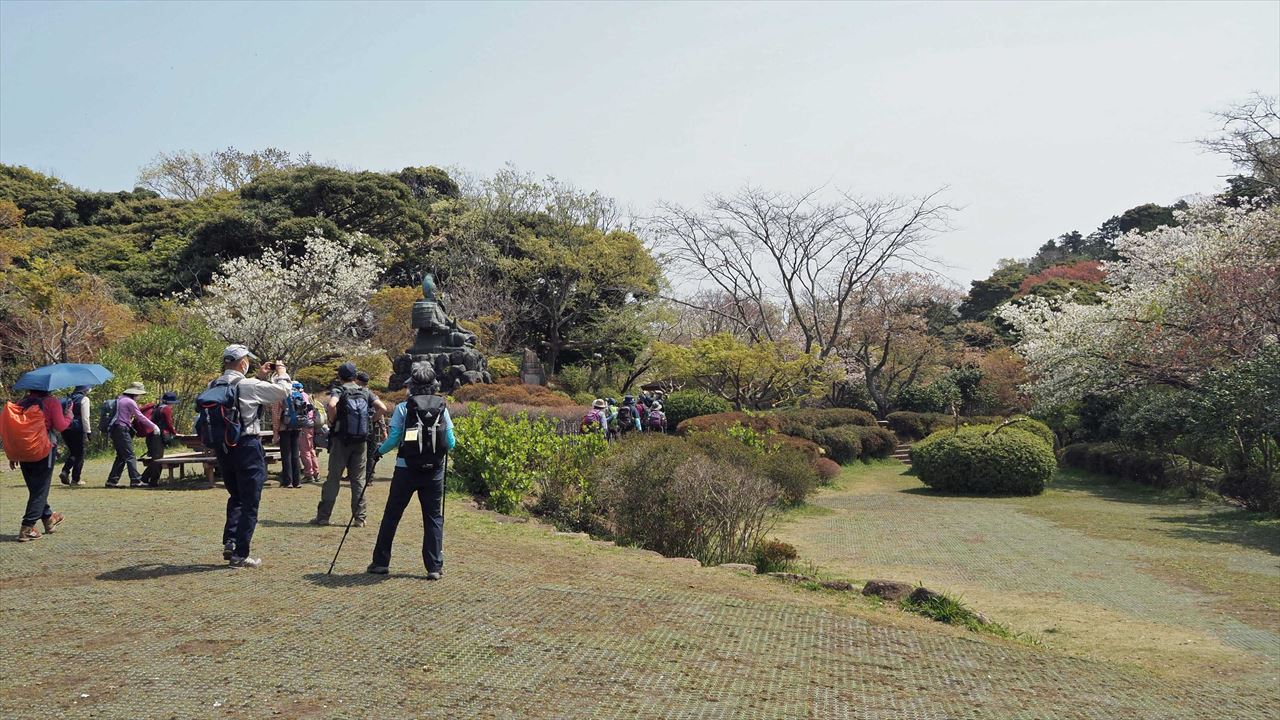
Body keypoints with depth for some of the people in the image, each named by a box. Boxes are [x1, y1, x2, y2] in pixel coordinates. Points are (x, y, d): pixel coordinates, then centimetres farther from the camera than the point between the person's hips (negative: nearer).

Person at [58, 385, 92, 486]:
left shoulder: (68, 398, 13)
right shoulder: (84, 399, -6)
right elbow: (85, 418, -13)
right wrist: (87, 432, -12)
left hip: (65, 429, 6)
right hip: (77, 430, -6)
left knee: (73, 453, 20)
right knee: (79, 454, 5)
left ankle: (65, 471, -1)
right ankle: (75, 479, 7)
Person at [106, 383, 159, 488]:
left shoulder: (120, 399, 17)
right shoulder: (130, 402, -10)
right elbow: (140, 417, -8)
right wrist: (154, 426, 0)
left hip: (115, 430, 9)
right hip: (122, 430, -9)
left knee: (121, 456, 13)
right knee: (130, 456, -10)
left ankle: (112, 480, 13)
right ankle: (135, 480, -14)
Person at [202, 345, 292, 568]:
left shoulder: (214, 387, 6)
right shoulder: (248, 385, -15)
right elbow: (283, 390, -9)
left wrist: (261, 377, 21)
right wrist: (282, 373, 9)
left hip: (222, 448, 7)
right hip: (247, 447, -7)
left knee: (236, 497, 23)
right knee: (249, 504, 2)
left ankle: (229, 542, 14)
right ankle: (240, 554, 4)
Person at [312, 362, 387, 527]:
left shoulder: (338, 391, -5)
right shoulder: (365, 393, 6)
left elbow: (331, 405, -27)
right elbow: (383, 409, -6)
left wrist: (331, 421, -11)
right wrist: (369, 421, 6)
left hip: (341, 440, -3)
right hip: (361, 441, 3)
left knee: (333, 478, 4)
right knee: (359, 479, 7)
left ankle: (323, 516, 8)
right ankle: (359, 518, 6)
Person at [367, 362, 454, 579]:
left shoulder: (403, 408, -5)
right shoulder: (442, 408, 1)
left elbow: (393, 439, -8)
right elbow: (451, 443, 1)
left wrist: (379, 451, 12)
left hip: (406, 469, -1)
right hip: (434, 471, 2)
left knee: (391, 516, 12)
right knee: (434, 518, 8)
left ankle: (381, 562, 20)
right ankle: (434, 567, 6)